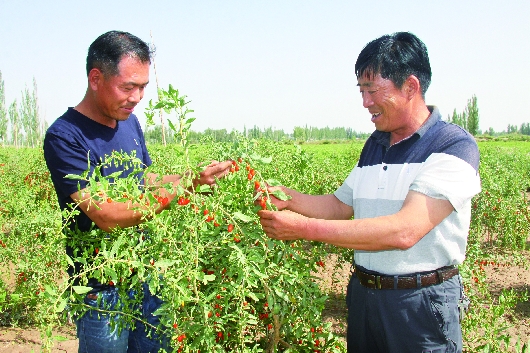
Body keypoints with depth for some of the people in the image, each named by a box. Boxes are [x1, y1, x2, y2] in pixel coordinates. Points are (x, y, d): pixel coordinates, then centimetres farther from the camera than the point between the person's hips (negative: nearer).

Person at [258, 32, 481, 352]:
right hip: (362, 294, 6)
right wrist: (285, 197, 0)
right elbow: (340, 206, 18)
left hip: (422, 303, -6)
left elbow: (404, 231, -27)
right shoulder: (375, 145, 9)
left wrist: (304, 227, -26)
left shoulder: (454, 146, -16)